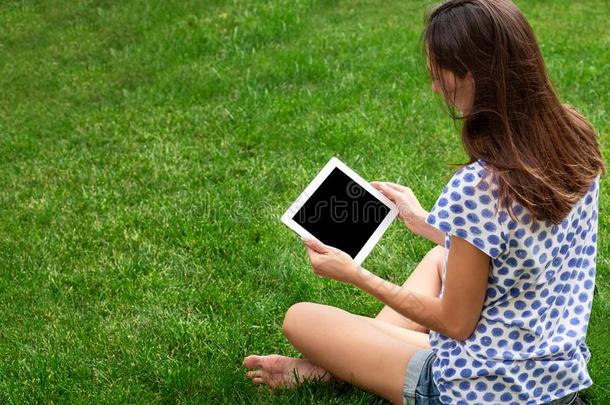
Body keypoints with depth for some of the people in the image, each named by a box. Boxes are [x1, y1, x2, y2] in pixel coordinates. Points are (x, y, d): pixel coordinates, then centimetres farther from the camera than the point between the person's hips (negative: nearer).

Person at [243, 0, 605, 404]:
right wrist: (423, 222, 18)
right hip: (565, 373, 8)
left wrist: (357, 276, -5)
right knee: (439, 257, 30)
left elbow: (455, 323, -17)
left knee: (300, 318, 4)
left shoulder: (476, 188, -30)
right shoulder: (575, 141, -5)